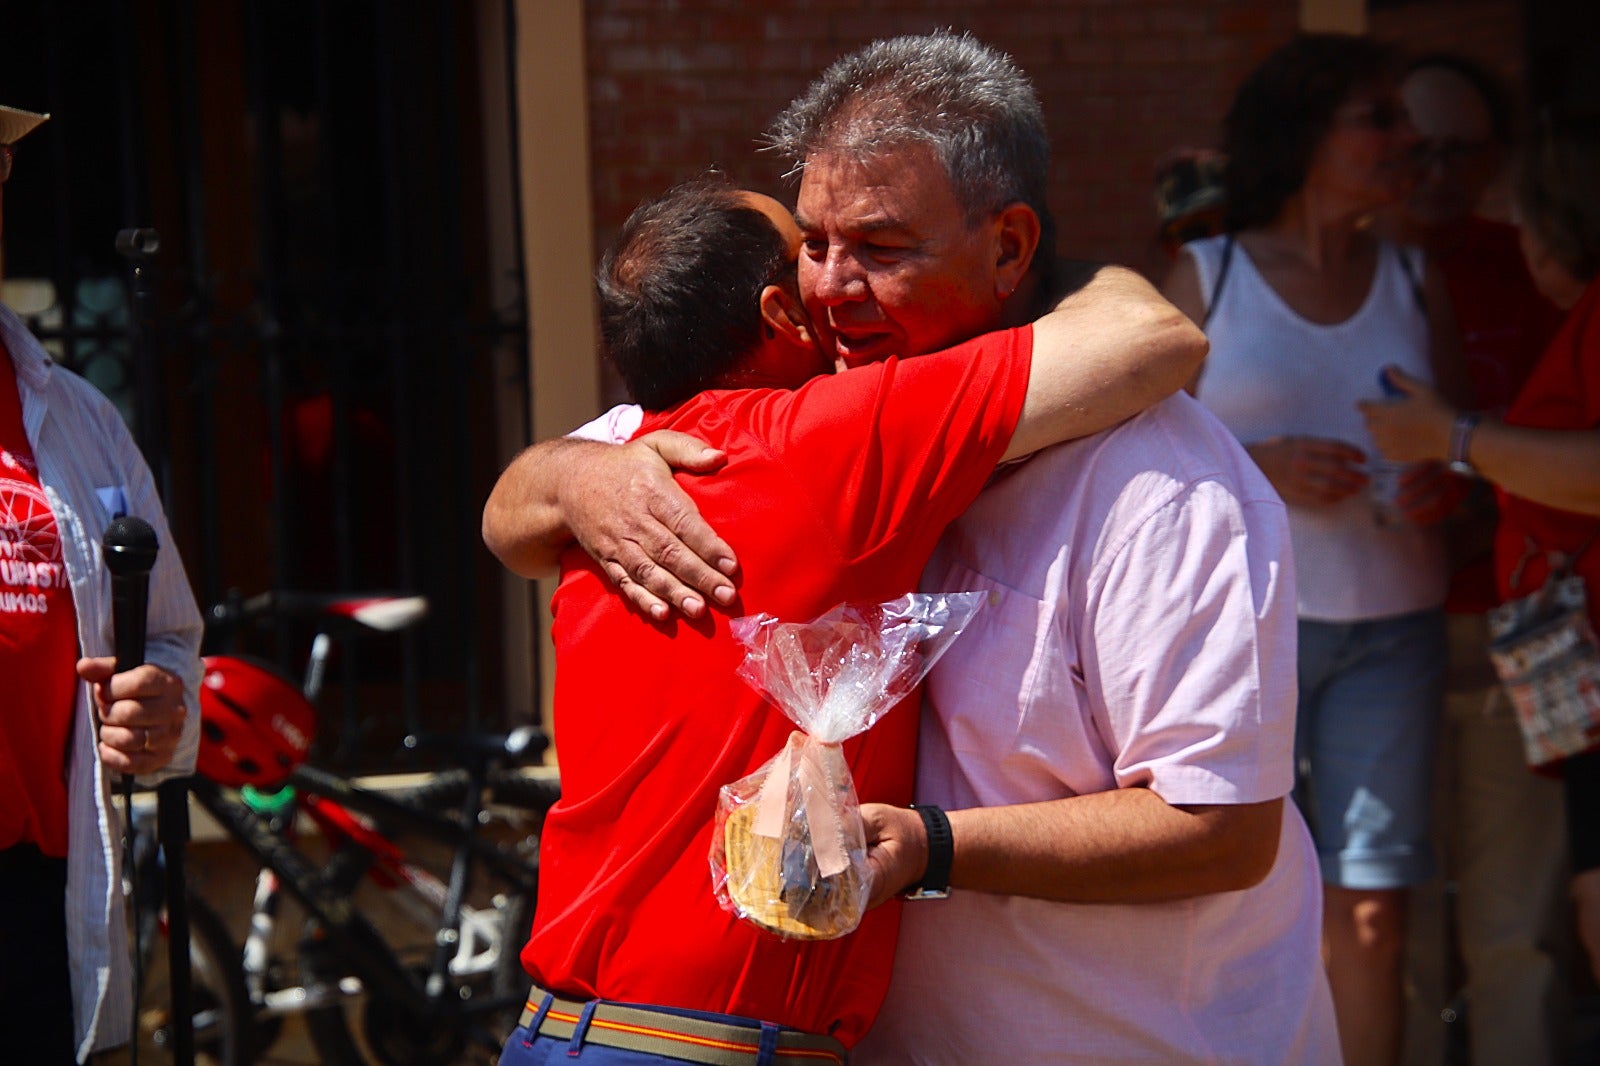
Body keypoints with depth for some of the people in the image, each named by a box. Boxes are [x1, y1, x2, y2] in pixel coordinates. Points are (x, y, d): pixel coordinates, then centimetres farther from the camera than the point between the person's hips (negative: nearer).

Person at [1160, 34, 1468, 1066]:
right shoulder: (1207, 276, 4)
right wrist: (1257, 465, -14)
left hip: (1390, 625, 3)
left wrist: (1444, 479, -4)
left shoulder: (1416, 282, 13)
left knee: (1372, 918, -2)